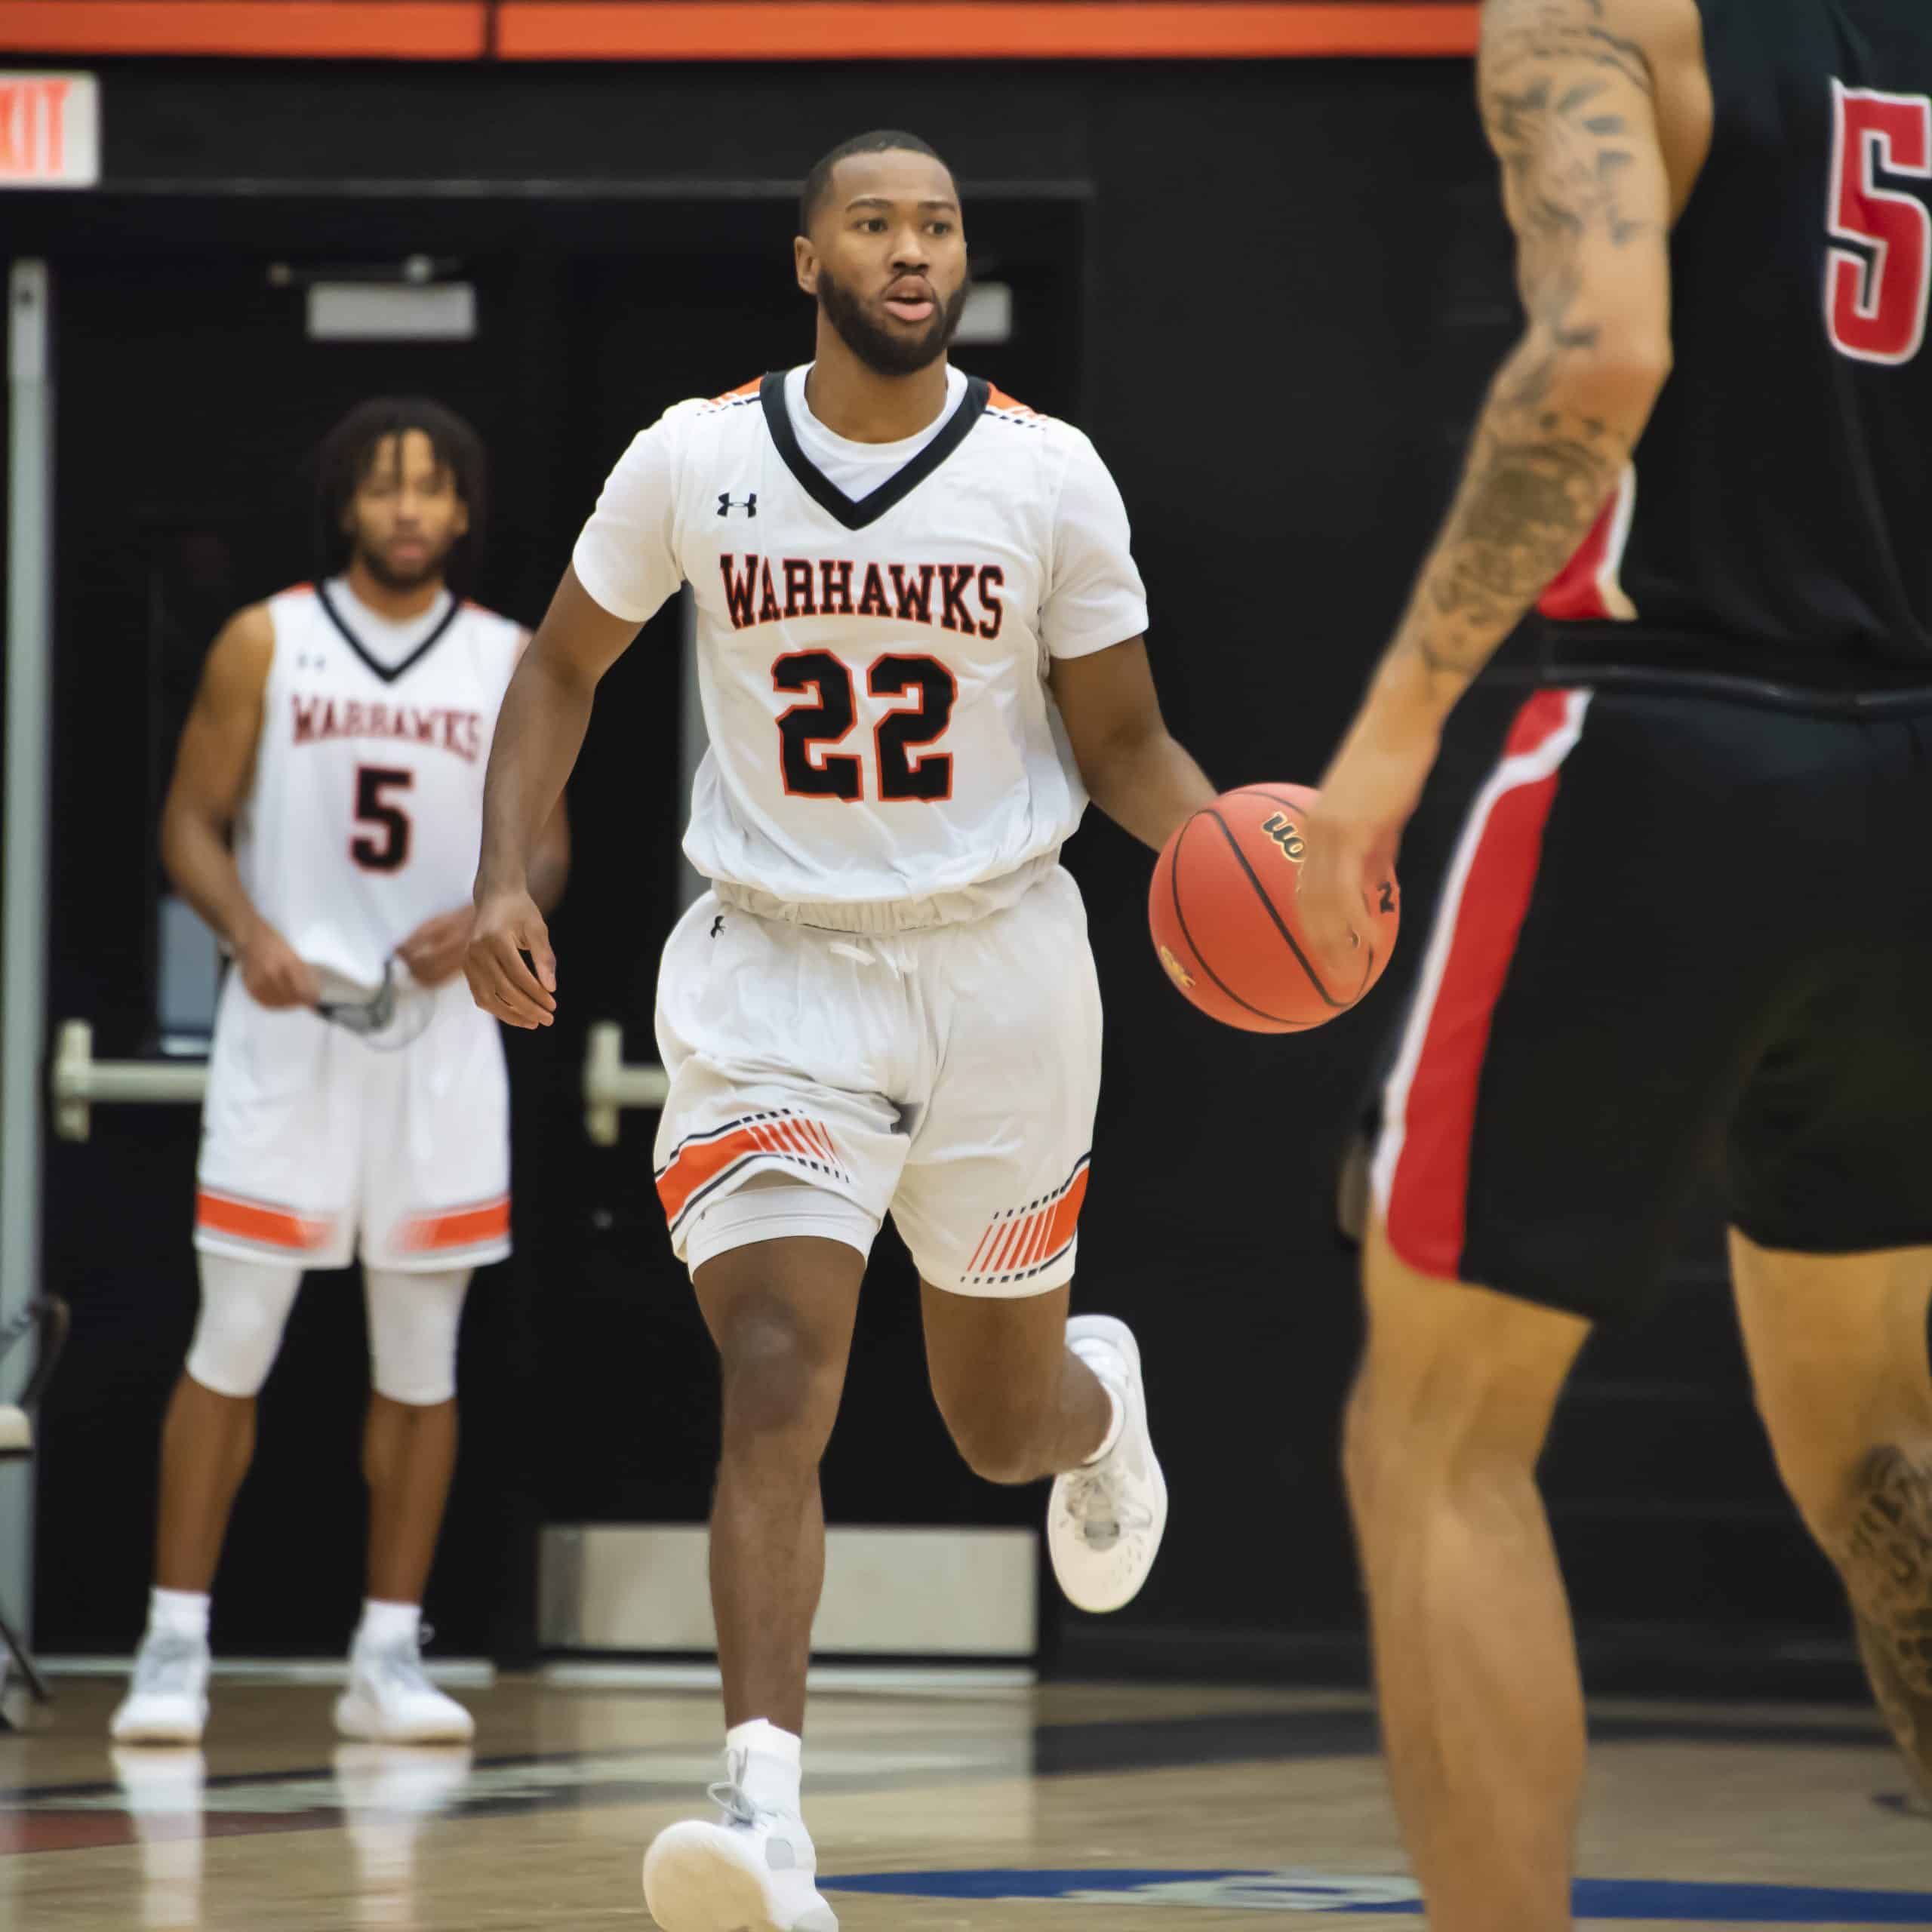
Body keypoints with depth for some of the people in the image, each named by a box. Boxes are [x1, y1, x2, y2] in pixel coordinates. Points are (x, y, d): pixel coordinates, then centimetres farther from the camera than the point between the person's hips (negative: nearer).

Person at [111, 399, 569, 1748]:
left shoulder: (512, 662, 5)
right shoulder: (266, 644, 1)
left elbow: (545, 842, 10)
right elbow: (193, 823, 2)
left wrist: (485, 920, -10)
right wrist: (250, 934, -16)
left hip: (440, 1038, 2)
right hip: (287, 1030, -2)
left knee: (422, 1358, 4)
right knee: (232, 1346, -3)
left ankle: (391, 1658, 11)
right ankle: (177, 1648, 3)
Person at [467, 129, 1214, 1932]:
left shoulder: (1048, 475, -5)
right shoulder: (693, 461, -4)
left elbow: (1122, 743, 3)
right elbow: (562, 667, 10)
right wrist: (506, 874, -3)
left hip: (998, 967, 1)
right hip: (773, 974, -1)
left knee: (1003, 1422, 15)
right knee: (775, 1389, -19)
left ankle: (1103, 1396, 55)